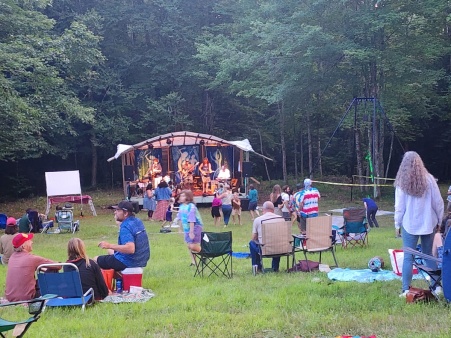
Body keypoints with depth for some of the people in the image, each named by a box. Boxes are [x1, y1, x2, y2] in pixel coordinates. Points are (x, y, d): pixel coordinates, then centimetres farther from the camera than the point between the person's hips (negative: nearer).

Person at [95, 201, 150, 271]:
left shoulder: (125, 227, -24)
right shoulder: (137, 221, 4)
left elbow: (130, 249, -36)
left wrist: (109, 246, -31)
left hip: (129, 263, -9)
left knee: (96, 260, 6)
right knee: (110, 251, 32)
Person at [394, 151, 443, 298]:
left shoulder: (402, 183, -5)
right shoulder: (429, 179, -3)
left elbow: (399, 206, -2)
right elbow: (438, 202, 1)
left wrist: (397, 224, 8)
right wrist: (440, 220, 11)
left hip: (410, 225, -2)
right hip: (428, 224, 2)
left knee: (408, 257, 1)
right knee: (429, 255, 12)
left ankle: (406, 290, -3)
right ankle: (436, 287, 13)